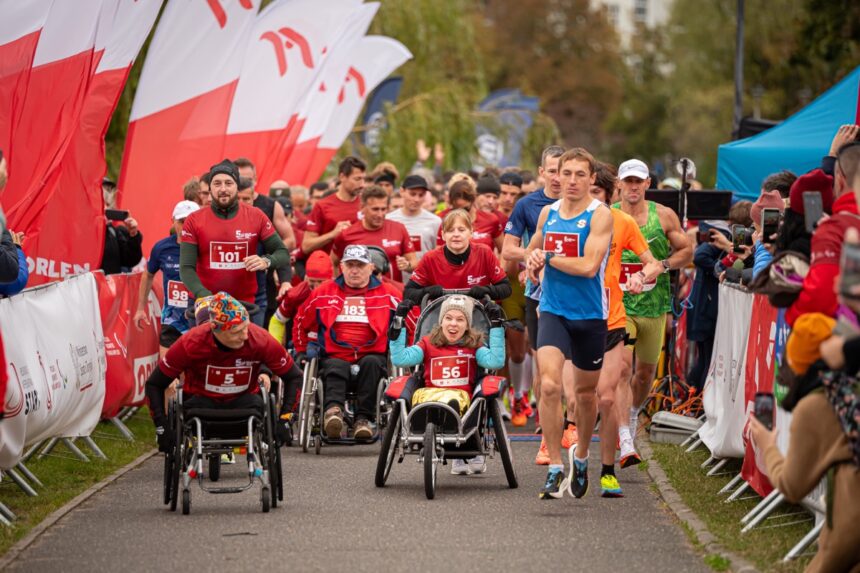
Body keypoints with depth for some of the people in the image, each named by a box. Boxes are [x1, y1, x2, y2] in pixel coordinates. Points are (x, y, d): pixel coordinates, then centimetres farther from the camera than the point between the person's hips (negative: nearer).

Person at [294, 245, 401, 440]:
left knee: (371, 363, -34)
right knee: (335, 368, -34)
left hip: (371, 356, 0)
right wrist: (305, 348, 17)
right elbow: (301, 320, 25)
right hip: (335, 356, 0)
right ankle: (333, 409, -60)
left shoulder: (387, 294, 10)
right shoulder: (324, 293, 14)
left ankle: (363, 418, -38)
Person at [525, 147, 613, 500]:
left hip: (590, 315, -2)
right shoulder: (548, 213, 7)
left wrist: (547, 258, -13)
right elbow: (532, 250, 26)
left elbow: (589, 266, -20)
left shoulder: (600, 215, -9)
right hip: (553, 312, 2)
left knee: (586, 392, 13)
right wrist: (533, 265, 4)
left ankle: (581, 454, 39)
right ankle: (555, 468, -15)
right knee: (549, 385, -18)